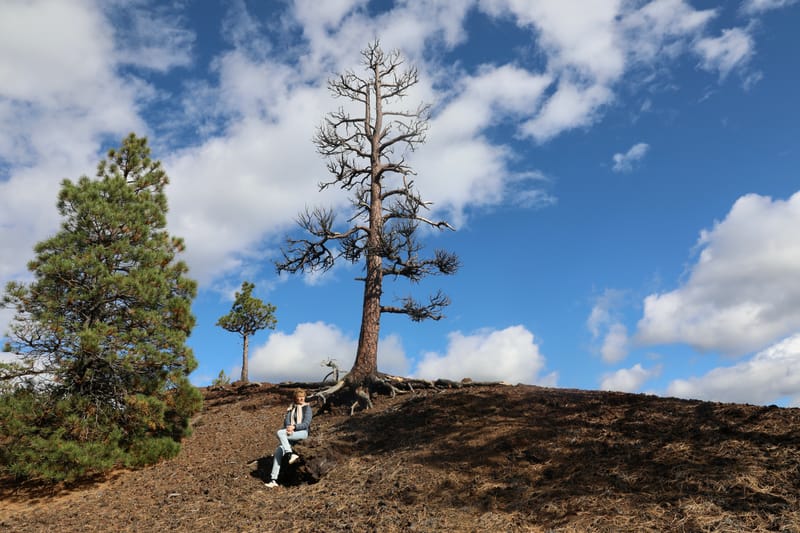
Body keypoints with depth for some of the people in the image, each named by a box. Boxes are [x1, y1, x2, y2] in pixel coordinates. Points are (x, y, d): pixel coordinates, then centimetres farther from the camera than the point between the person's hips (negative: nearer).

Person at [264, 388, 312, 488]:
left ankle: (291, 454, -26)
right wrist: (289, 428, -19)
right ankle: (273, 480, -19)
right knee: (279, 450, -19)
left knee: (280, 432, -27)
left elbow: (306, 423, -10)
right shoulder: (291, 408, 16)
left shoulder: (307, 408, 1)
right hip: (291, 433, 5)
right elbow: (286, 420, 4)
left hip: (303, 432, -5)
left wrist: (294, 427, -24)